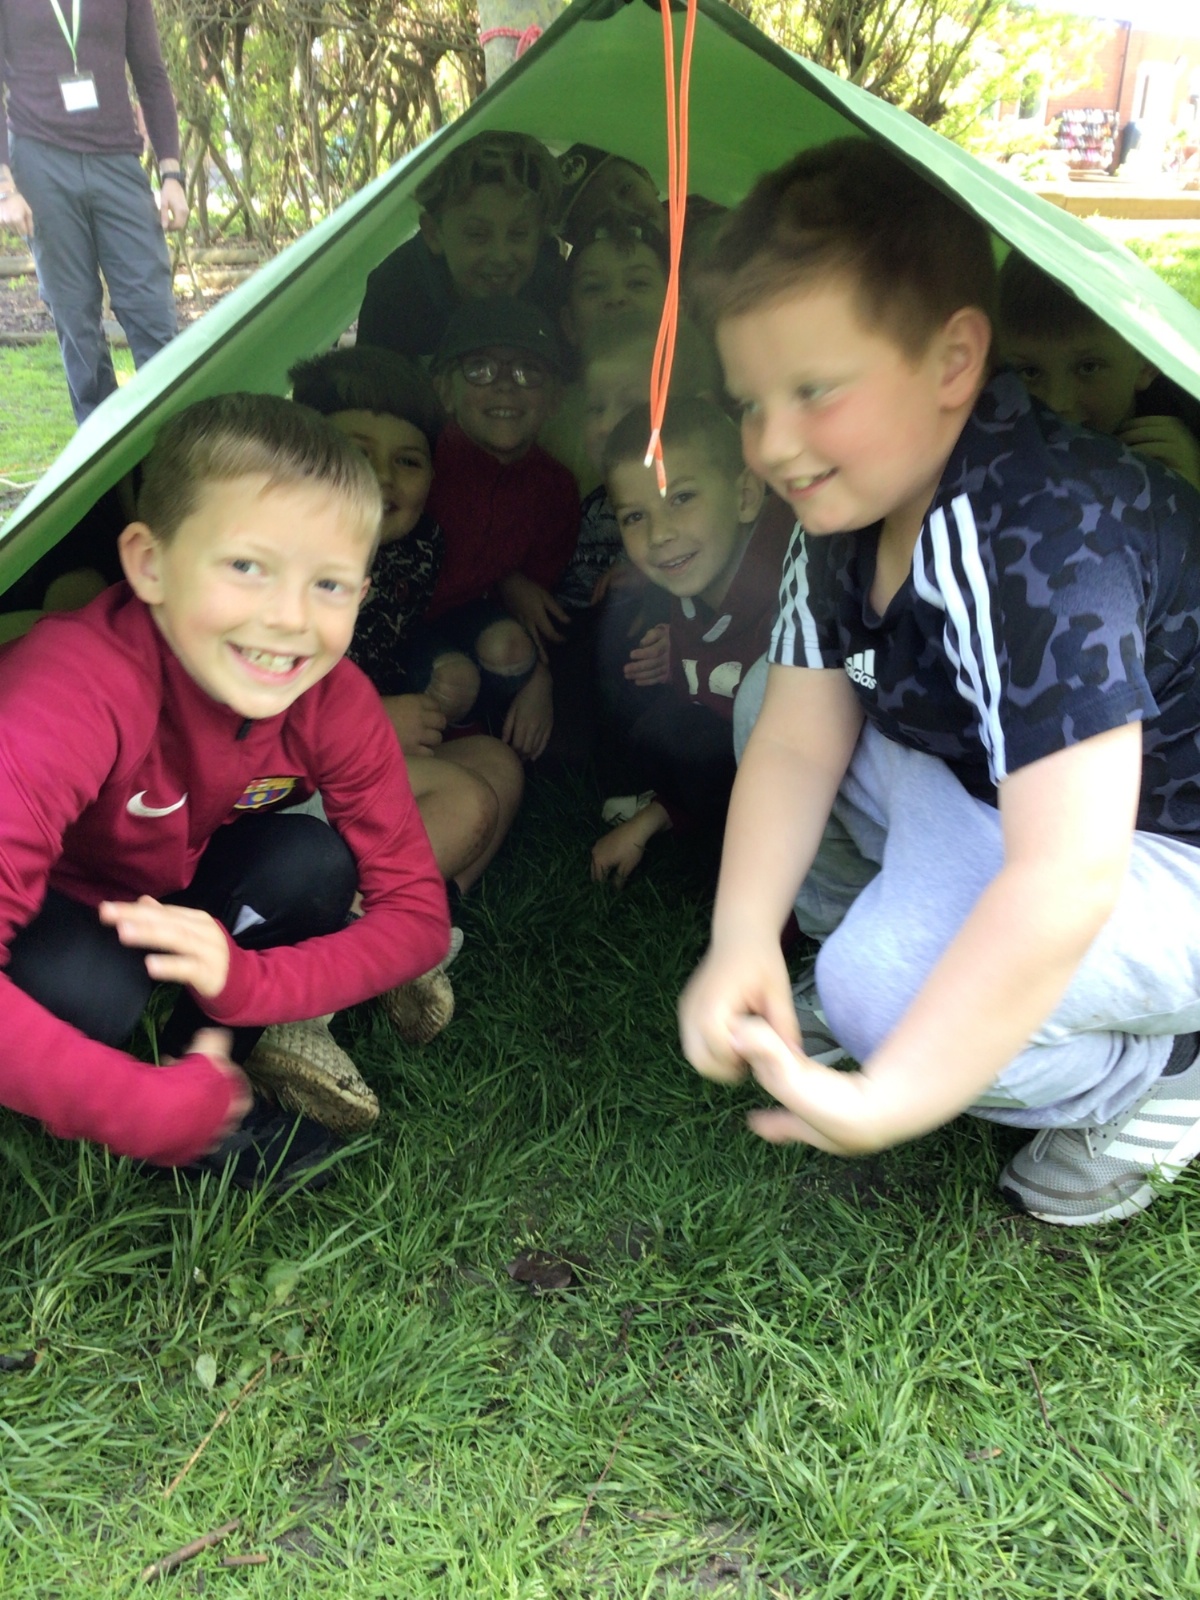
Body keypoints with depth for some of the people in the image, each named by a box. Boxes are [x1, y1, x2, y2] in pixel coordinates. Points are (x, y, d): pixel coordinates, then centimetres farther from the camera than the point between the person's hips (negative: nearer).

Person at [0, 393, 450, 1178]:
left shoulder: (334, 702, -23)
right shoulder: (75, 692, -40)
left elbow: (418, 913, -19)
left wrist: (247, 980, -36)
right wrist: (153, 1115, -44)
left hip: (167, 902, 4)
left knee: (311, 861, -22)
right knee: (87, 980, -35)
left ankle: (203, 1068, -2)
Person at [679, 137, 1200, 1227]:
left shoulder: (1040, 540, -34)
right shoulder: (848, 513, -6)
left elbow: (1066, 878, -39)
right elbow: (798, 744, -6)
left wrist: (884, 1102, -35)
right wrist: (742, 941, -21)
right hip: (1013, 797, 8)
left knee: (886, 983, -30)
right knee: (766, 703, 3)